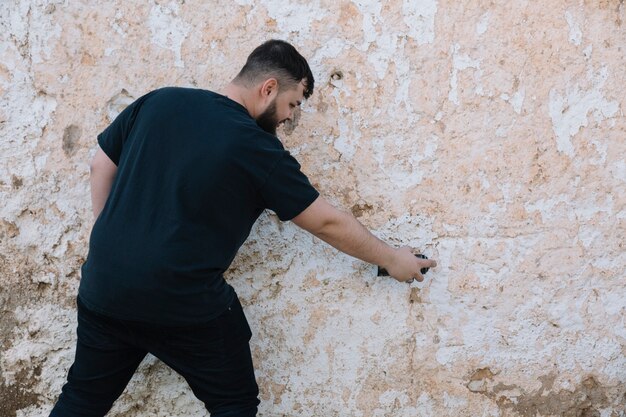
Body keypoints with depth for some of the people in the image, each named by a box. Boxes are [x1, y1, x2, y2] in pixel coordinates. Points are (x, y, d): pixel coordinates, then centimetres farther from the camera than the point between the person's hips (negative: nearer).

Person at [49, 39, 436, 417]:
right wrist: (392, 259, 10)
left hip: (102, 288, 6)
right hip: (184, 304, -5)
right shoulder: (259, 149, -10)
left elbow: (102, 166, 11)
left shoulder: (159, 101, 3)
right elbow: (327, 223, -3)